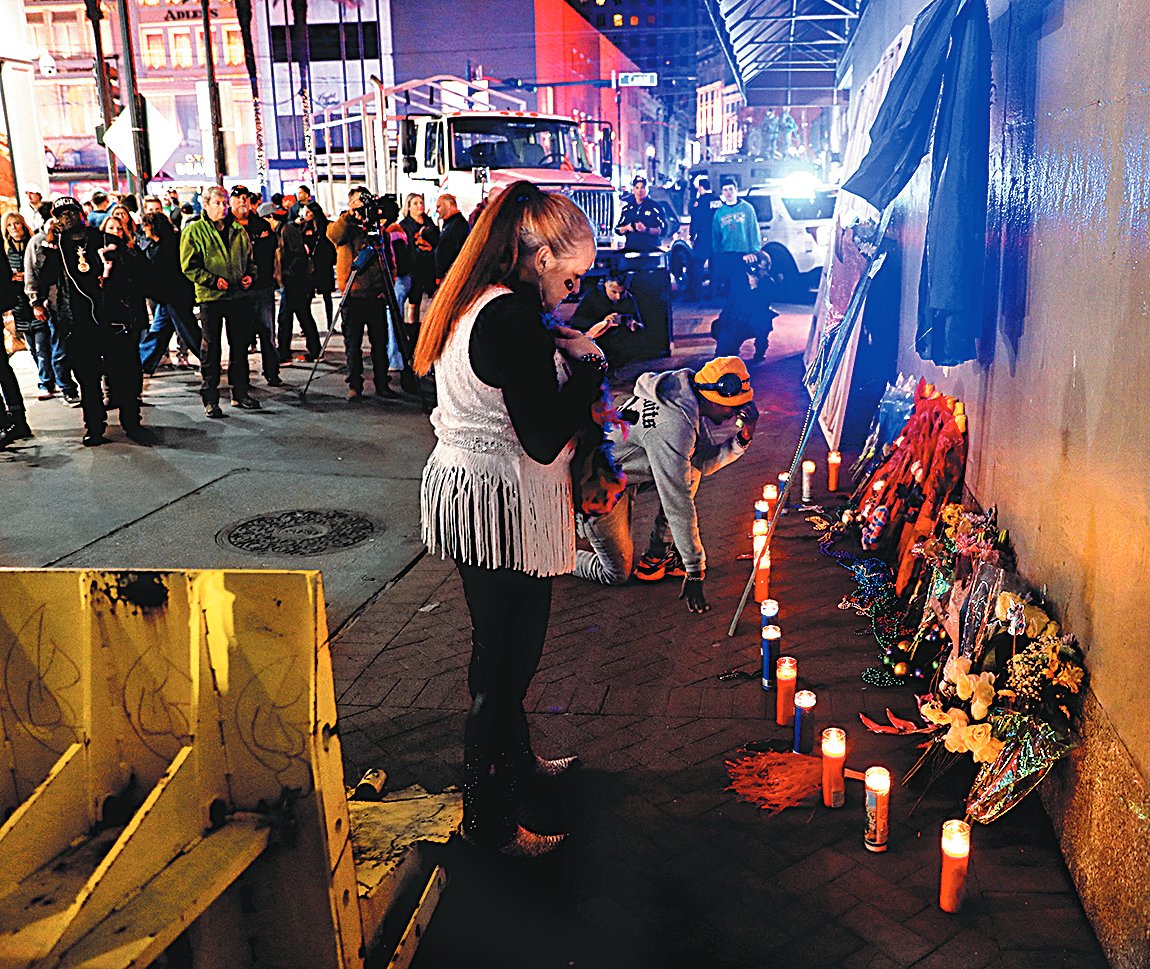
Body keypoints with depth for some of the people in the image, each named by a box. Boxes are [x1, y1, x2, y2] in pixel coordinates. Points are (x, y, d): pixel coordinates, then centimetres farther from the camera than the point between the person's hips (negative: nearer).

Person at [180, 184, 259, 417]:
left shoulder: (238, 231, 13)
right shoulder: (194, 231, -2)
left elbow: (250, 258, 23)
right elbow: (189, 266, -6)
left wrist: (250, 275, 3)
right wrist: (213, 280, -18)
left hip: (239, 296, 5)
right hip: (210, 298, -4)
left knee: (240, 347, 11)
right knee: (211, 350, 1)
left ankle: (240, 393, 22)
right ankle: (210, 399, 7)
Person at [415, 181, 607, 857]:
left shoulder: (474, 304, 8)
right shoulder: (513, 316, -23)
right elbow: (545, 440, -25)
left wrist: (554, 346, 6)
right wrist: (588, 364, -13)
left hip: (464, 487, 10)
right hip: (502, 505, -10)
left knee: (504, 647, 25)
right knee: (505, 659, 4)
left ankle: (516, 759, 46)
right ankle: (490, 817, 20)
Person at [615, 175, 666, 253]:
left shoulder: (654, 207, 4)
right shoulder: (627, 209, 16)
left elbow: (663, 230, -2)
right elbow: (617, 229, 18)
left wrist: (646, 229, -17)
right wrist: (626, 228, -4)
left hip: (650, 250, -3)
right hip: (630, 250, 3)